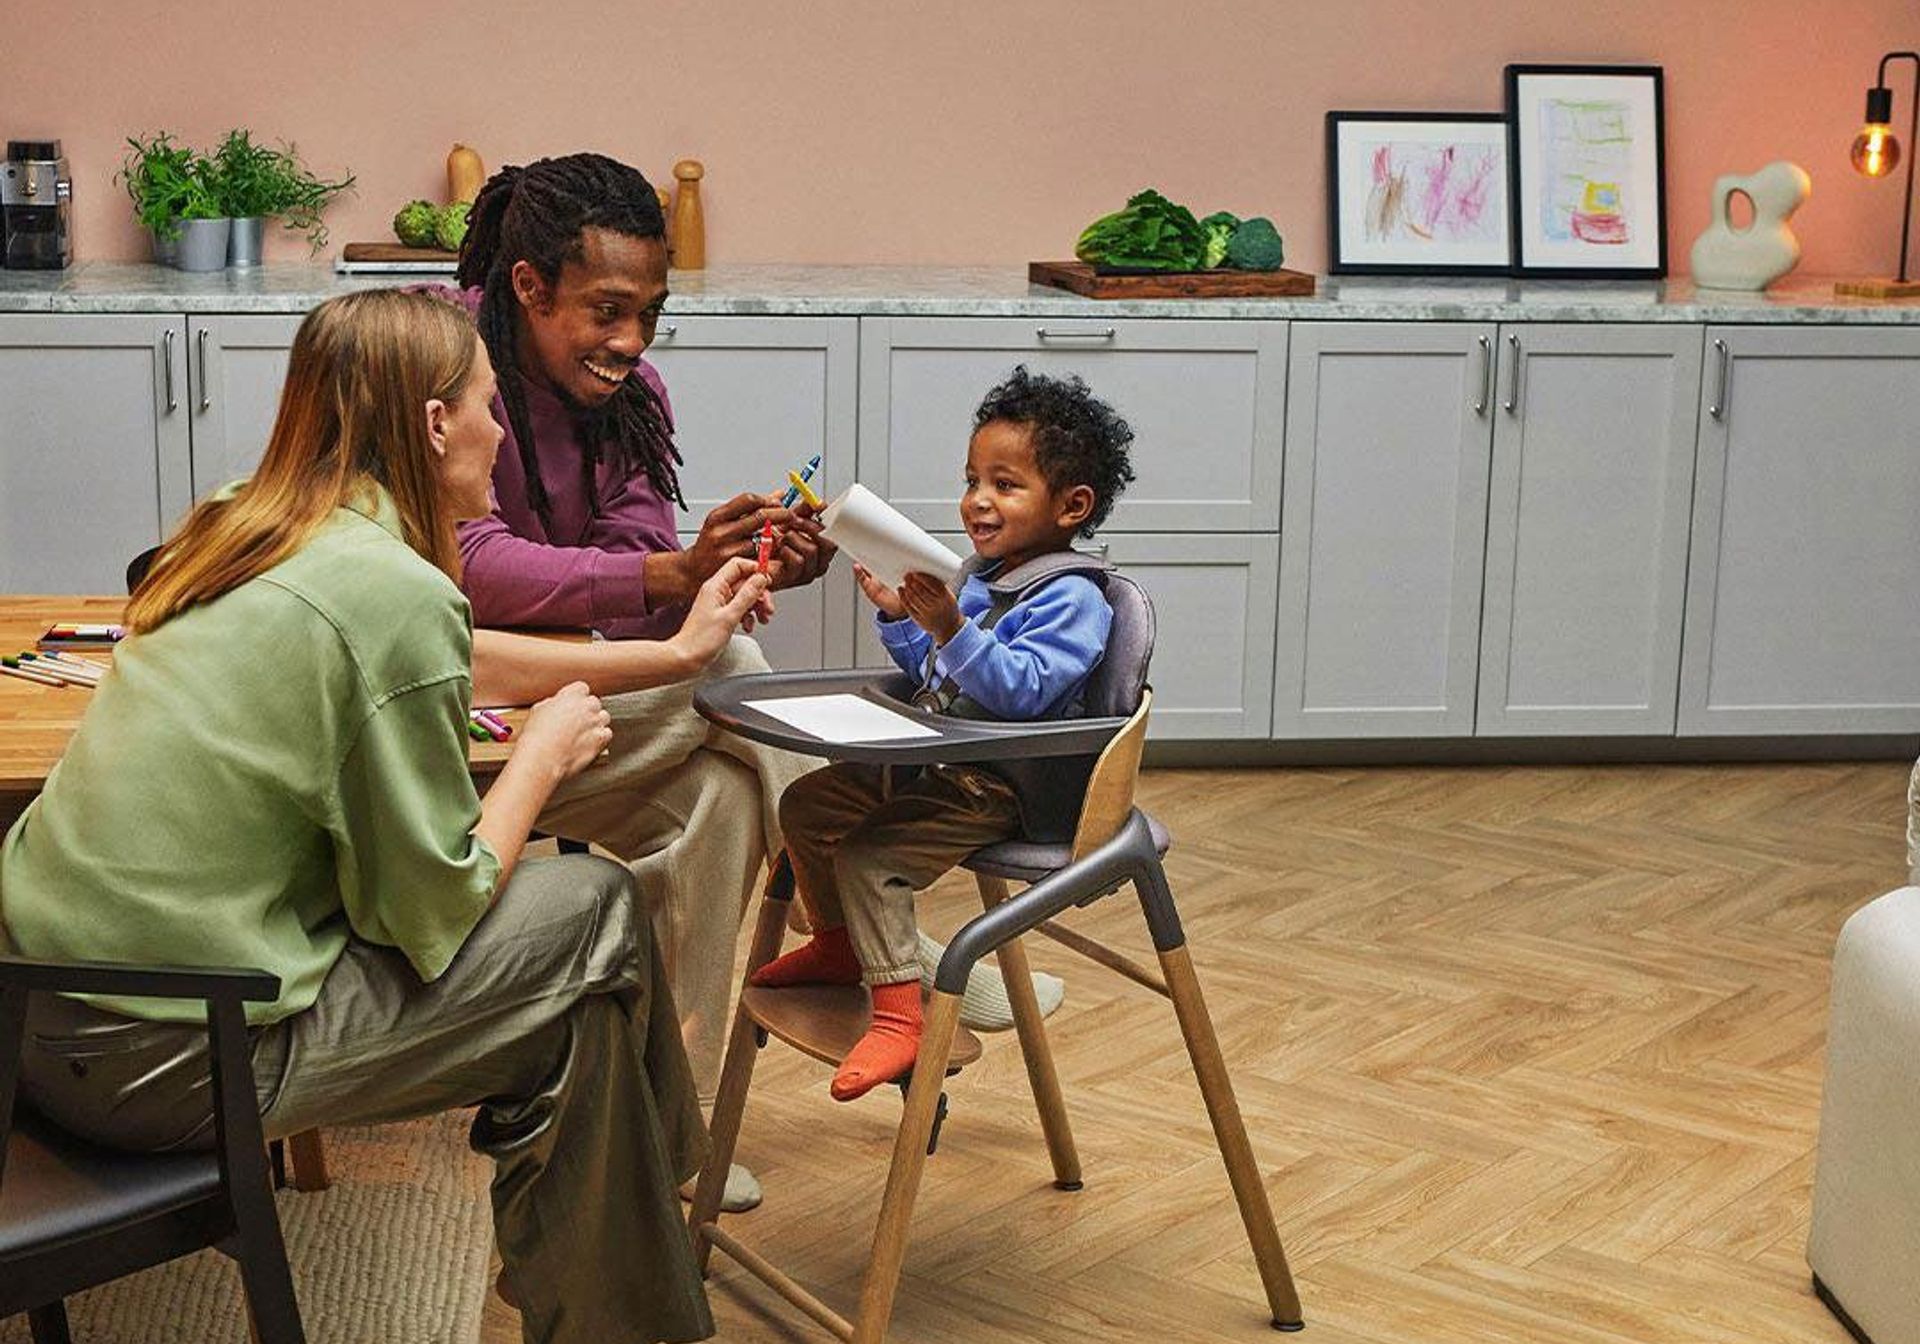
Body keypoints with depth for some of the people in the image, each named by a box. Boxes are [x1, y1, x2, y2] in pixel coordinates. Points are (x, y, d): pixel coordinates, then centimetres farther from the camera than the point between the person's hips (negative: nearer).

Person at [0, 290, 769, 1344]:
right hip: (161, 1065, -8)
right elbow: (431, 911, -12)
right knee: (595, 913, 4)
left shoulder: (239, 528, 8)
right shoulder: (396, 593, -18)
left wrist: (674, 652, 31)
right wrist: (545, 752, 5)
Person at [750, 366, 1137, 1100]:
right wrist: (898, 616, 6)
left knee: (868, 855, -24)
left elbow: (1020, 690, -28)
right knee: (807, 804, 12)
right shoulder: (982, 578, 12)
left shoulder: (1070, 599, -17)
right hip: (940, 763, 10)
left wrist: (951, 629, -37)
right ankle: (839, 945, 29)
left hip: (1005, 790, -10)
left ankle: (900, 1013, -20)